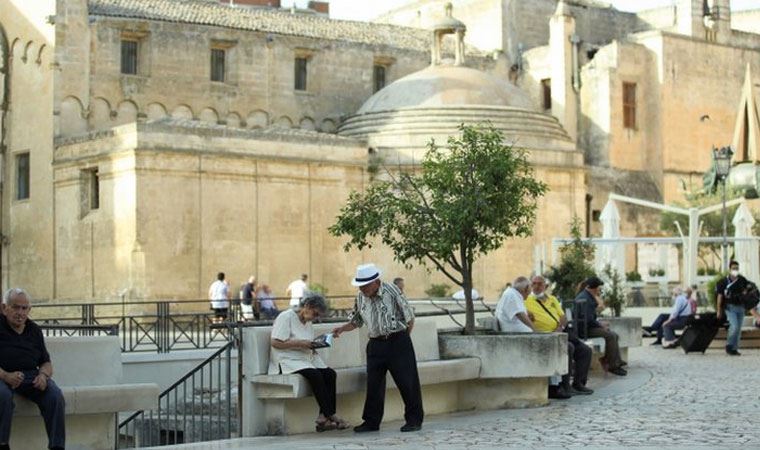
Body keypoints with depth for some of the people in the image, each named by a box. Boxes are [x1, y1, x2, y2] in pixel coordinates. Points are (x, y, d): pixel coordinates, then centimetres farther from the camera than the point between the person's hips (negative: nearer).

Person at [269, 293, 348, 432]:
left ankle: (324, 417, -26)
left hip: (306, 360, 8)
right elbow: (275, 343, -16)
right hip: (288, 361, -8)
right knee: (315, 375, -32)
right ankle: (330, 415, -28)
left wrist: (313, 346, 1)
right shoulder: (286, 317, -7)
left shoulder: (308, 322, 19)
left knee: (330, 374, -18)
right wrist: (300, 343, -20)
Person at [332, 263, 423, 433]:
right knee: (373, 384, 6)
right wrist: (341, 329, -2)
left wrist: (402, 340, -1)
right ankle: (371, 422, 16)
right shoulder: (361, 298, 4)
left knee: (407, 381, -2)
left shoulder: (392, 291, -13)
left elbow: (409, 318, -6)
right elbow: (355, 321, 16)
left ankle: (414, 419, 8)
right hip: (375, 344, 5)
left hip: (397, 341, -5)